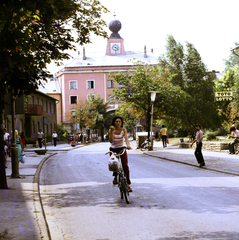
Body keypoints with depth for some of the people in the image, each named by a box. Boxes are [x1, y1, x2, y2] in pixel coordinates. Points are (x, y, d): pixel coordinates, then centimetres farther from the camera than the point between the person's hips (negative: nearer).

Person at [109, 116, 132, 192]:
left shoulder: (123, 130, -7)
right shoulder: (110, 130, -8)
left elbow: (126, 138, -24)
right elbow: (111, 140, -21)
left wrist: (128, 145, -43)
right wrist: (112, 131, -28)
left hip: (122, 149, 0)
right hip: (113, 150, 0)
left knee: (125, 166, -12)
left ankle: (128, 184, -9)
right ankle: (115, 177, 34)